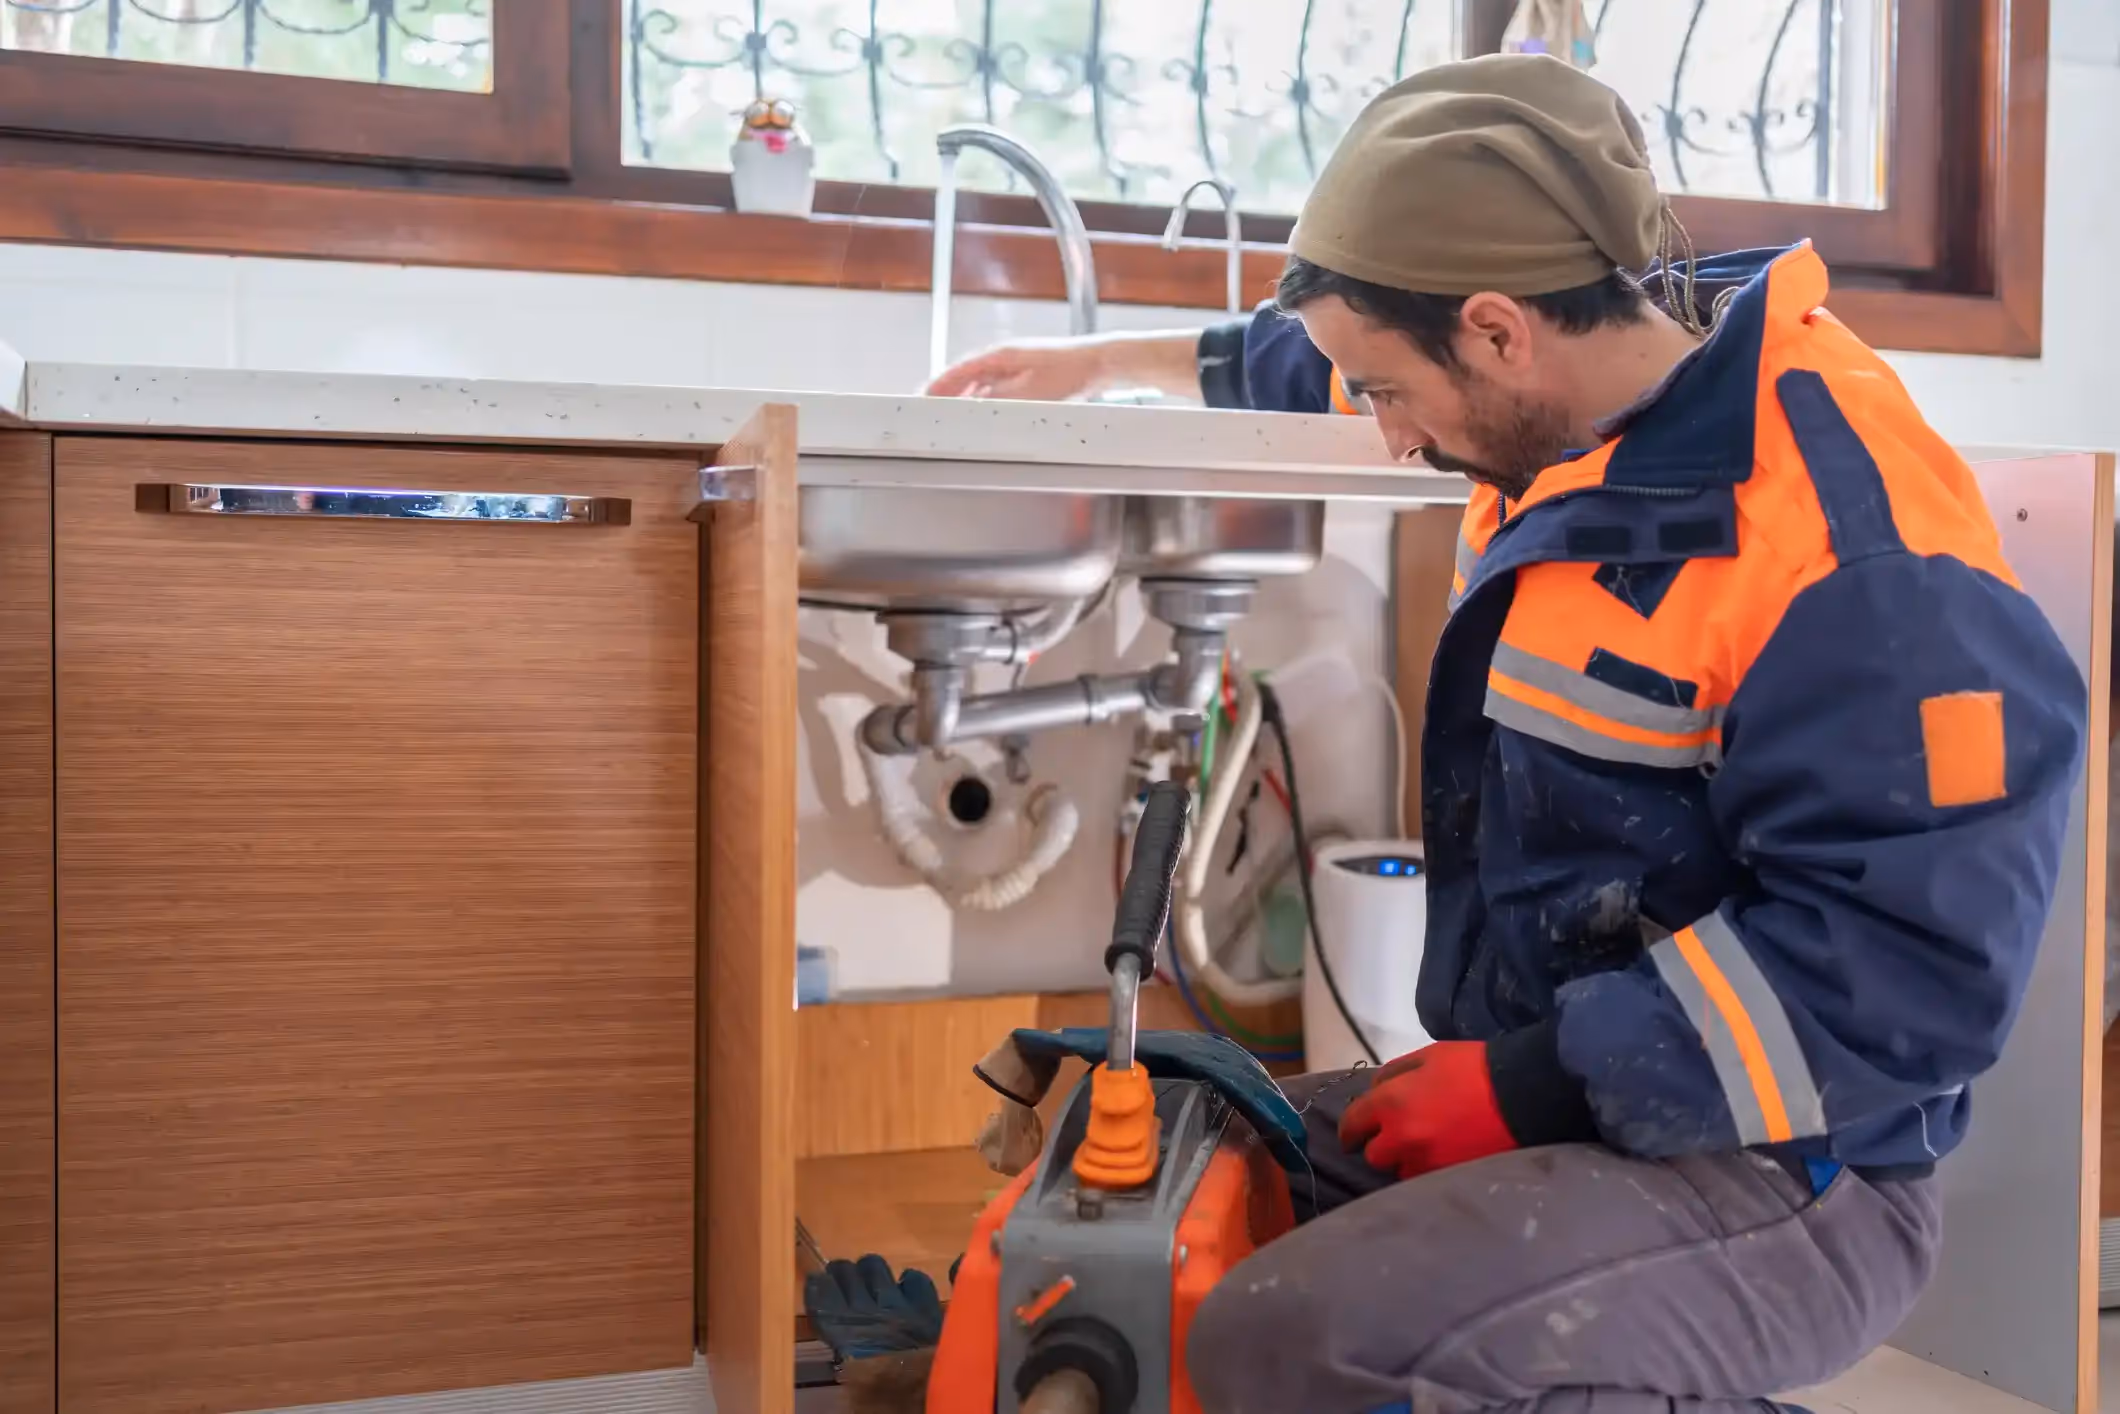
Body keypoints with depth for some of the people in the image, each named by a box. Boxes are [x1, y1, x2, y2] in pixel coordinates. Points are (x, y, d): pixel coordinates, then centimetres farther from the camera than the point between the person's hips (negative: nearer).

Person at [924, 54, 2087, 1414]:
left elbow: (1910, 965, -27)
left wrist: (1529, 1086, -23)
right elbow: (1323, 361, 23)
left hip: (1768, 1177, -9)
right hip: (1542, 1082, 9)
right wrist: (1102, 361, 31)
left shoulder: (1851, 538, -25)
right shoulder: (1583, 388, 3)